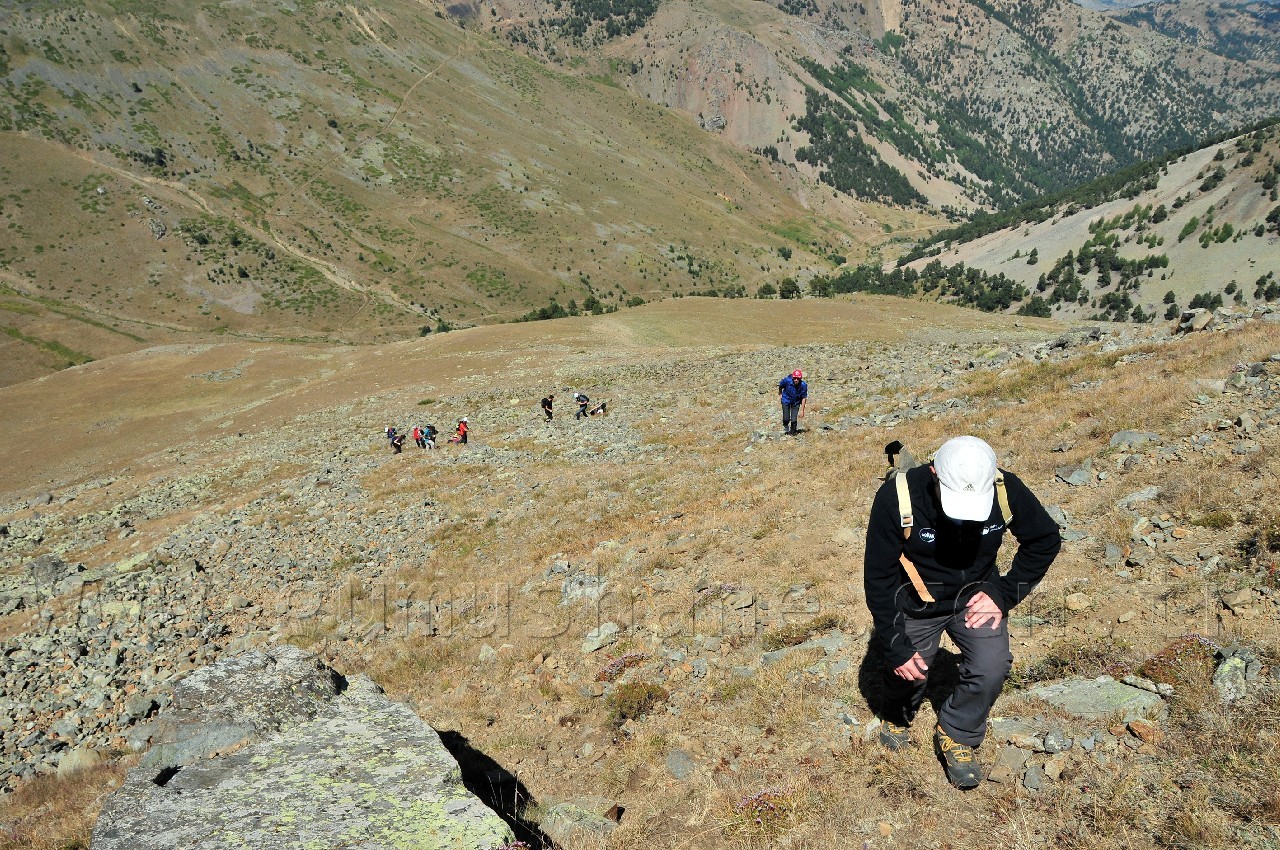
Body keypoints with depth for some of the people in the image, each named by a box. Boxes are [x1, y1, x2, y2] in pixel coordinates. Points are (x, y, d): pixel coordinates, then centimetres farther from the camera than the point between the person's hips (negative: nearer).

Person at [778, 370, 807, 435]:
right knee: (786, 419, -8)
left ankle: (792, 432, 21)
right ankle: (786, 428, 27)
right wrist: (780, 395, 8)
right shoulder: (787, 380, -27)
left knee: (794, 420, -7)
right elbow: (780, 385, -3)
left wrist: (802, 410, -15)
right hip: (786, 400, 0)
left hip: (796, 402, 0)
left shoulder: (803, 385, -25)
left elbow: (804, 398, -15)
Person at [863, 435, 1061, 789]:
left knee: (992, 668, -14)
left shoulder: (1007, 491, -25)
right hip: (916, 603, -1)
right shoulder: (897, 498, -32)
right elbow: (879, 578, -22)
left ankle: (957, 735, 15)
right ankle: (897, 717, 49)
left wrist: (1004, 593, -13)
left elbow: (1046, 540, -5)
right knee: (907, 672, 11)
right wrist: (896, 647, -20)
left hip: (975, 596, 2)